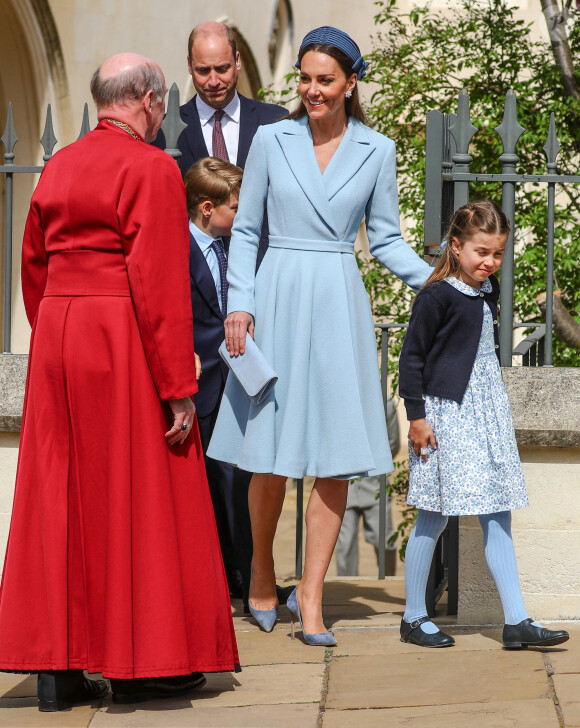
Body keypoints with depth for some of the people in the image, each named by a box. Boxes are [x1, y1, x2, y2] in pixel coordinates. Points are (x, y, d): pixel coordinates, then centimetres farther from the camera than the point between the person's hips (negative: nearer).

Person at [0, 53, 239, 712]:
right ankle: (138, 664, 7)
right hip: (126, 343, -6)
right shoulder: (152, 169, -11)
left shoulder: (58, 167, 10)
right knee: (136, 495, 2)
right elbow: (160, 283, -16)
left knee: (60, 497, 8)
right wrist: (177, 388, -14)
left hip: (56, 340, 7)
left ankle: (56, 669, 10)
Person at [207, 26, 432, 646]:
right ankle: (262, 574, 22)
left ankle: (310, 594, 7)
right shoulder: (271, 141, 3)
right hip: (277, 300, -1)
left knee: (337, 459, -2)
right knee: (271, 457, -1)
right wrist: (240, 303, -6)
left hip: (339, 308, 1)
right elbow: (245, 230, 5)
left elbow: (385, 240, 10)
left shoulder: (375, 152, 5)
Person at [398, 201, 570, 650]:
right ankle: (414, 617, 12)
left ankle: (516, 620, 4)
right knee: (434, 516, 0)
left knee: (498, 513, 5)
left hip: (489, 411, 7)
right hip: (446, 413, -7)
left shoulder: (489, 292, 9)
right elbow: (412, 357, -12)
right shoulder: (438, 297, -13)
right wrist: (417, 417, -13)